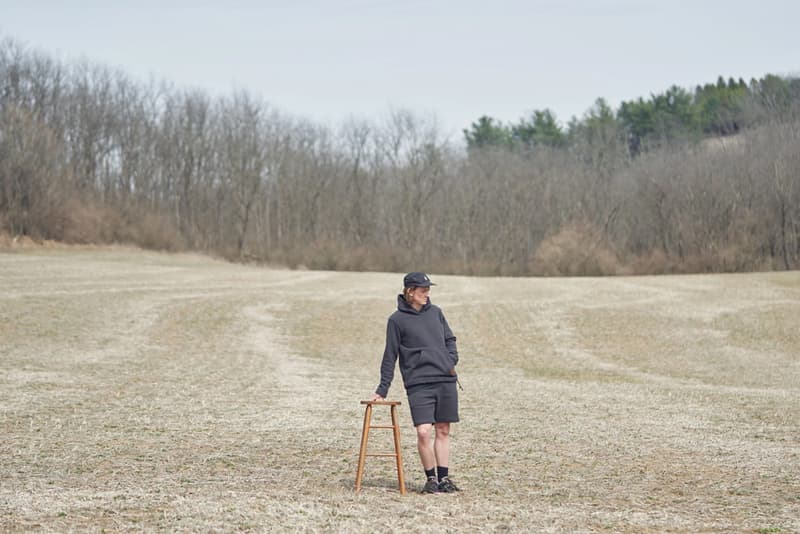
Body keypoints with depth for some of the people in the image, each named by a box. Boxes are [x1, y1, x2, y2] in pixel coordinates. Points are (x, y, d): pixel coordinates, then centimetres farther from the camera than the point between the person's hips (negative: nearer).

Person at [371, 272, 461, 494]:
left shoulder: (435, 312, 12)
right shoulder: (397, 320, 0)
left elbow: (450, 339, 22)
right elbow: (390, 356, 3)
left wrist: (452, 359, 2)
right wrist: (382, 389, 2)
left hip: (446, 380, 4)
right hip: (418, 383, -4)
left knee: (443, 431, 7)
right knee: (424, 432, -13)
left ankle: (444, 478, 15)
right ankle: (431, 478, 3)